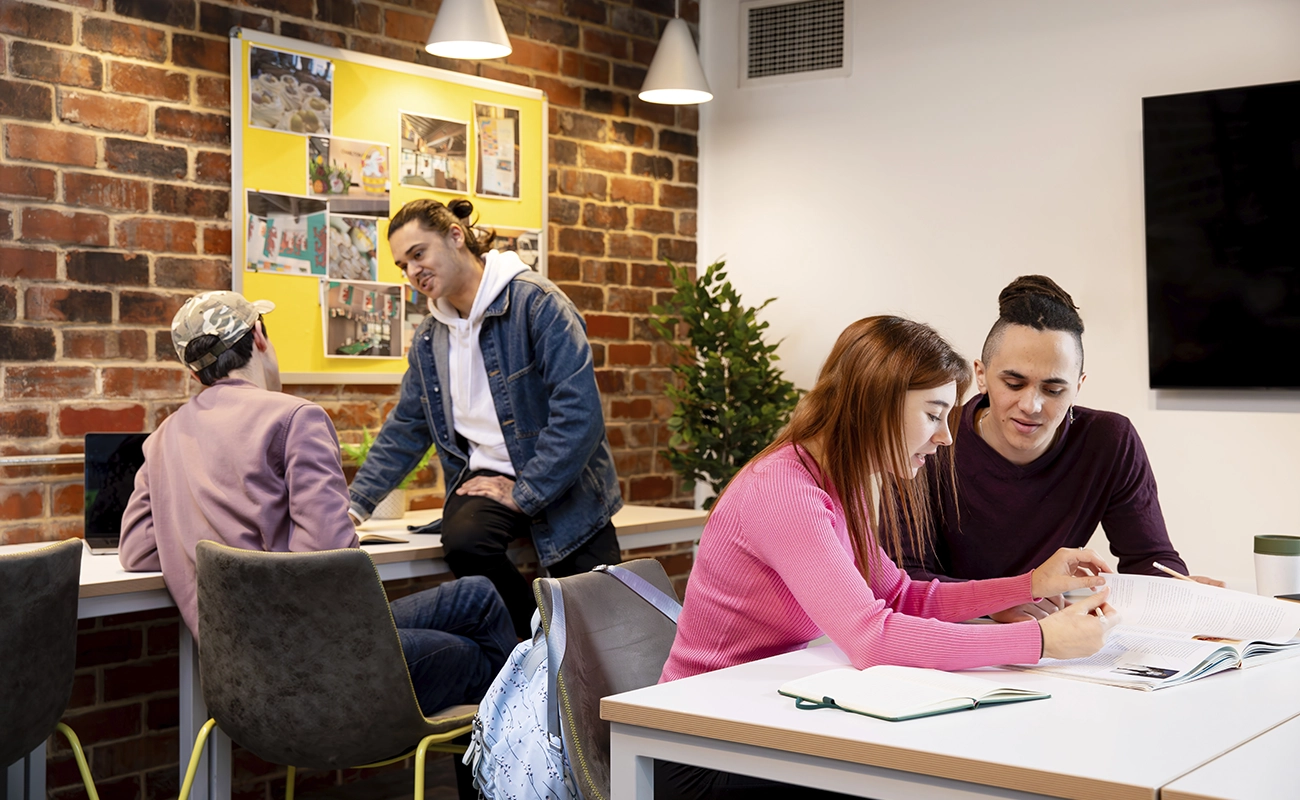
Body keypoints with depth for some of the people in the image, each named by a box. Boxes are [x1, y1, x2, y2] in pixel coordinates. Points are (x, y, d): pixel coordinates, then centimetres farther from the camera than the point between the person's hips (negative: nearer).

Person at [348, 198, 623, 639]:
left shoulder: (535, 302, -11)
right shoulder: (430, 336, 10)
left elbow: (579, 410, -19)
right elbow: (405, 429, 19)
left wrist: (524, 494, -19)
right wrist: (355, 504, 9)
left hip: (562, 483, -4)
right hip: (485, 473, 4)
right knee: (463, 540, -29)